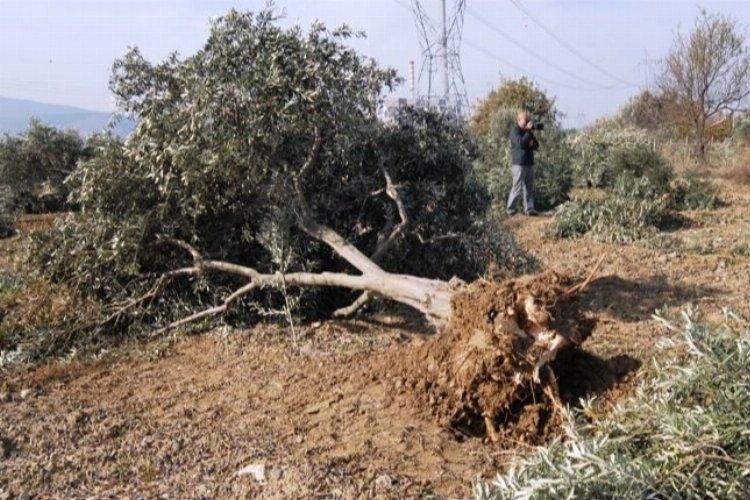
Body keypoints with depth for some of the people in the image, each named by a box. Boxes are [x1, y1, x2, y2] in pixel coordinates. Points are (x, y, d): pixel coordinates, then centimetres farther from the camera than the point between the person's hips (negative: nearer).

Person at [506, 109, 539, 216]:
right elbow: (520, 143, -21)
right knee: (517, 188, -8)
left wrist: (532, 143, -4)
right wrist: (528, 131, -19)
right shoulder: (514, 130, -4)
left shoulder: (528, 131, 18)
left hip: (529, 163, 8)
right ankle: (510, 209, 0)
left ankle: (529, 209, 7)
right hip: (518, 163, -8)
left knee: (529, 188, 5)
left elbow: (536, 146, 18)